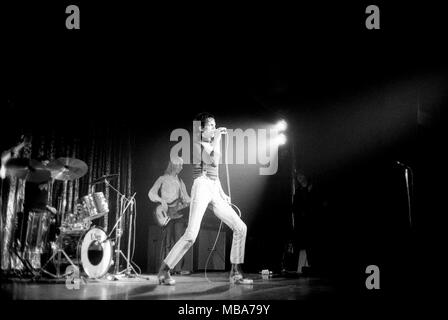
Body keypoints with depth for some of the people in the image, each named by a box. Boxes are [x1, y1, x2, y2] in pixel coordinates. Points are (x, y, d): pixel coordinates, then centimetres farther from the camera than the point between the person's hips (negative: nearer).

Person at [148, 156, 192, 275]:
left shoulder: (180, 182, 22)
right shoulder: (163, 179, 6)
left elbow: (186, 198, 20)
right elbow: (151, 193, -3)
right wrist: (161, 200, -19)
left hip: (179, 213, 4)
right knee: (168, 241, -6)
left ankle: (180, 267, -5)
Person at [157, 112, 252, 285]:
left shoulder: (210, 145, 24)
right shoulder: (196, 144, -1)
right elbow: (214, 161, -18)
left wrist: (222, 193, 20)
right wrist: (217, 139, -9)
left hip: (214, 191, 8)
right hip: (201, 187, -8)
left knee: (241, 228, 1)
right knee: (191, 235, -17)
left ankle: (235, 274, 6)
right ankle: (163, 271, -3)